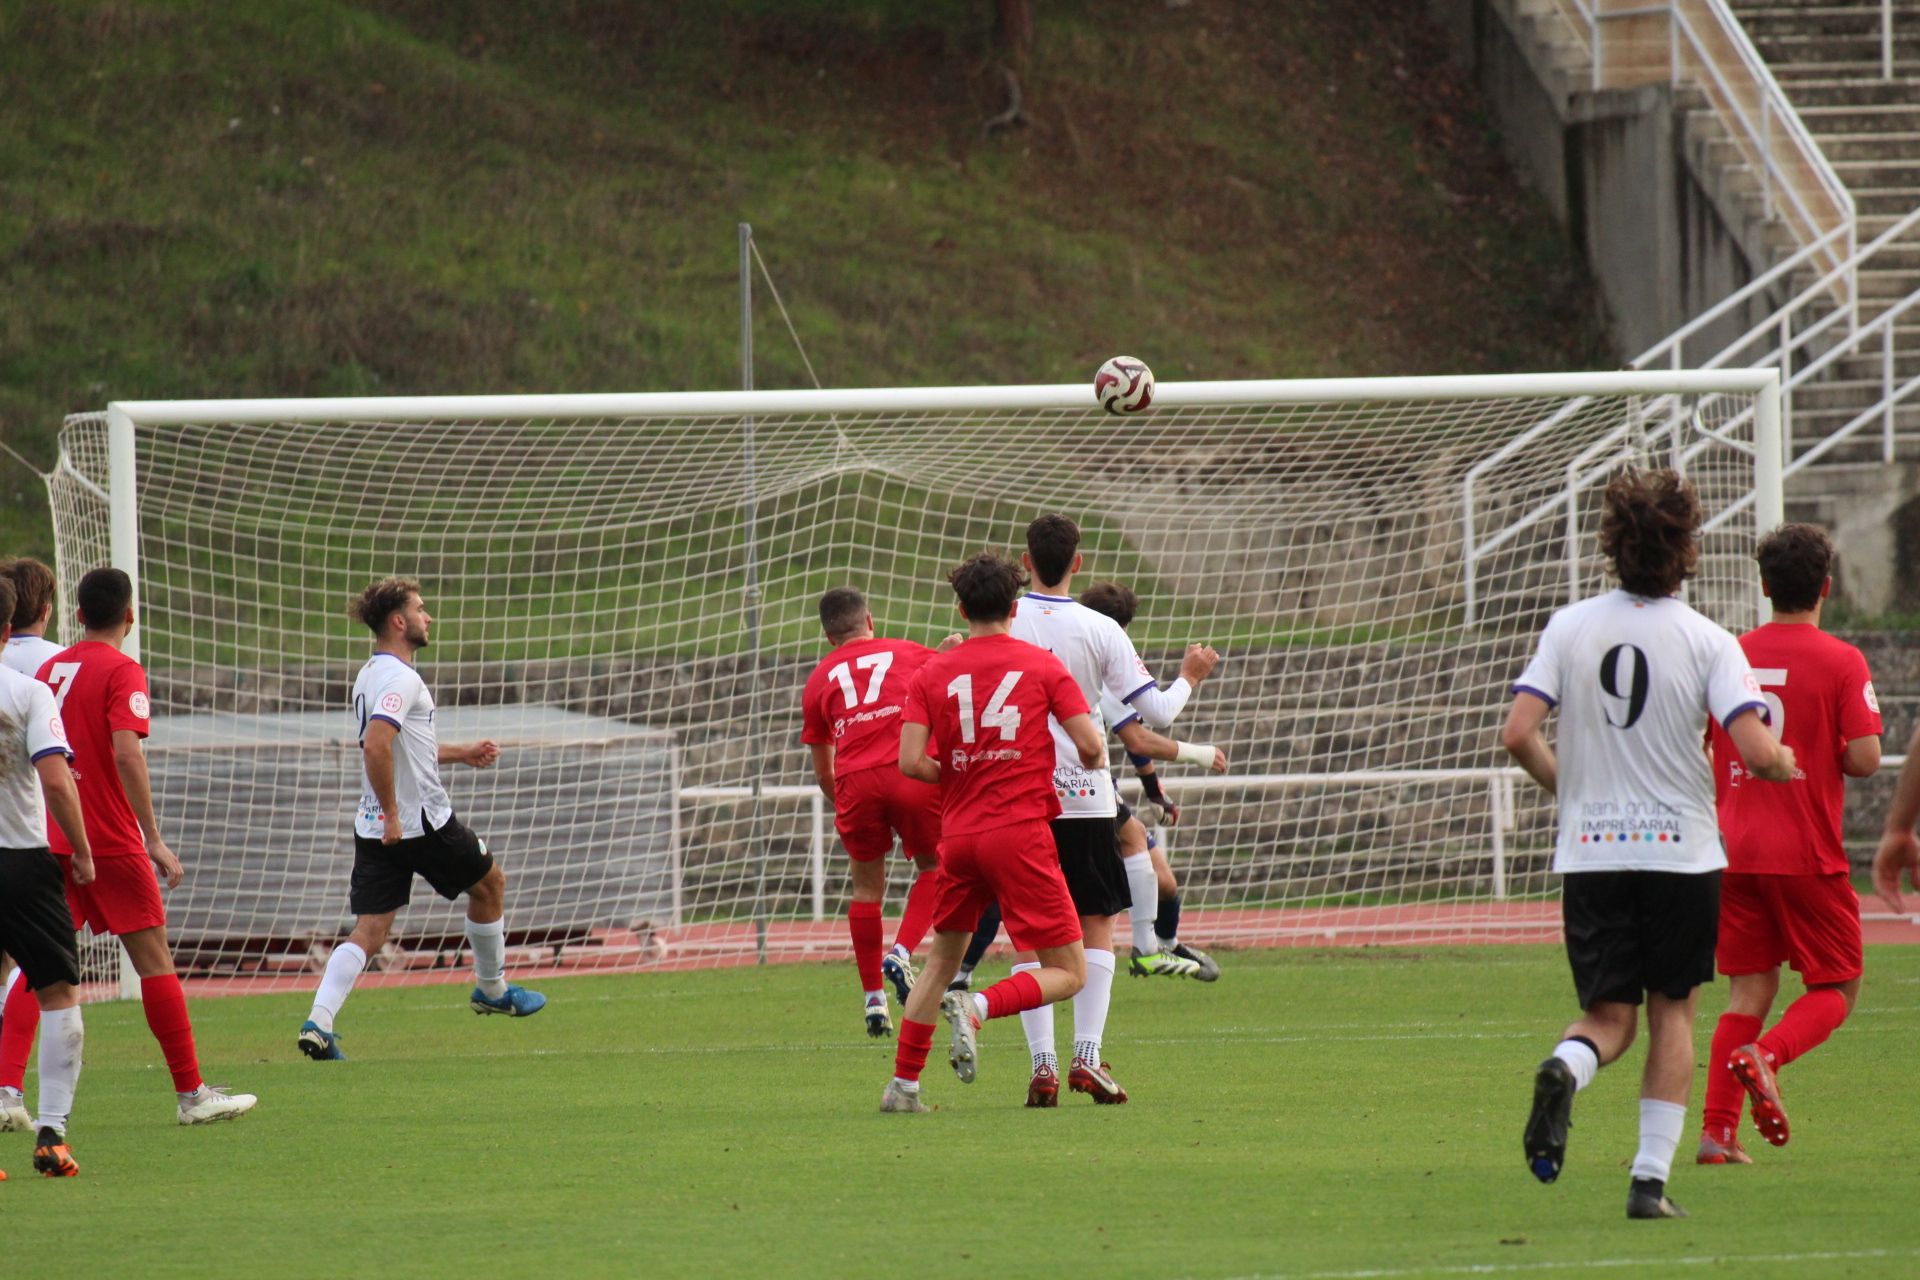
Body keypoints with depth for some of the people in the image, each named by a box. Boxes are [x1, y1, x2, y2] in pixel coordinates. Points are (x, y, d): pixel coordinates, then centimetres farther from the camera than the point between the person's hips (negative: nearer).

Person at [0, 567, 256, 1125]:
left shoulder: (49, 669, 12)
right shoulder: (122, 672, -8)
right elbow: (126, 753, -20)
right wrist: (154, 839, -19)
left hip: (50, 843, 6)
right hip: (111, 843, -6)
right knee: (154, 960, 2)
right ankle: (191, 1094, 6)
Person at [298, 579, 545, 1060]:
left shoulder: (372, 675, 13)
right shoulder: (400, 678, -17)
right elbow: (375, 747, -31)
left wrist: (460, 754, 28)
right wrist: (391, 814, -26)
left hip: (374, 826, 8)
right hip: (423, 822, -8)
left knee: (369, 931, 2)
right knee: (489, 883, 18)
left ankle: (318, 1022, -15)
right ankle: (492, 989, 33)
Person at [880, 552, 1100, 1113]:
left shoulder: (932, 673, 5)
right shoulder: (1041, 665, -1)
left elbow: (911, 761, -5)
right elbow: (1091, 745, -7)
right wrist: (1090, 760, 17)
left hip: (958, 835, 4)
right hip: (1021, 832, -4)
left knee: (942, 959, 22)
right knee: (1067, 972, 0)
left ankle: (903, 1084, 17)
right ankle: (977, 1006, -25)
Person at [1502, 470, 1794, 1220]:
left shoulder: (1570, 628, 0)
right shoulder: (1708, 642, -7)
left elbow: (1517, 734, -6)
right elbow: (1757, 754, -16)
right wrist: (1787, 765, 8)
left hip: (1590, 851, 2)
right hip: (1682, 849, -2)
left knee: (1609, 1016, 8)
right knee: (1672, 1011, 13)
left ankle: (1564, 1070, -27)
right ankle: (1651, 1178, 6)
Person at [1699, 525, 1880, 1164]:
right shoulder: (1842, 662, -9)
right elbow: (1865, 757, -16)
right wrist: (1834, 756, 7)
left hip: (1733, 849, 4)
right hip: (1808, 855, -4)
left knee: (1749, 990, 9)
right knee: (1837, 988, 9)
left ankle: (1716, 1130, -2)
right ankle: (1765, 1055, -20)